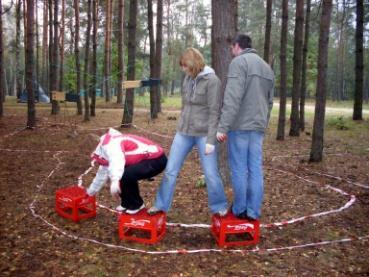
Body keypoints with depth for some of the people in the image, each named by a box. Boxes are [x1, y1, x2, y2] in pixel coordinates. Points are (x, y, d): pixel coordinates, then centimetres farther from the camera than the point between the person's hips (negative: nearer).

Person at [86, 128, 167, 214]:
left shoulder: (110, 145, -14)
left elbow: (117, 161, -37)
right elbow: (102, 174, 29)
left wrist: (115, 181, -49)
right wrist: (90, 192, 37)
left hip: (157, 159, -11)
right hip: (150, 158, 11)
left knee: (125, 176, -23)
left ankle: (136, 204, 1)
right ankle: (127, 203, 22)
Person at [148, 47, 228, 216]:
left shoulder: (211, 80, -11)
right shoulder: (188, 78, 6)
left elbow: (214, 112, -14)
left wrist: (211, 140, -17)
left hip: (203, 134, -5)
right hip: (183, 132, 6)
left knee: (211, 173, 2)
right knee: (170, 170, 8)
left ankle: (219, 206, 24)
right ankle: (161, 205, 22)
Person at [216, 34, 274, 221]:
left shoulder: (239, 62, -6)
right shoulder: (267, 67, 19)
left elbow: (233, 98, -17)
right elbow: (269, 101, 19)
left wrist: (223, 126, -19)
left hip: (240, 125, -7)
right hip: (258, 126, 7)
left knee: (239, 169, 2)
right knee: (256, 169, 8)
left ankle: (239, 210, 12)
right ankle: (253, 211, 12)